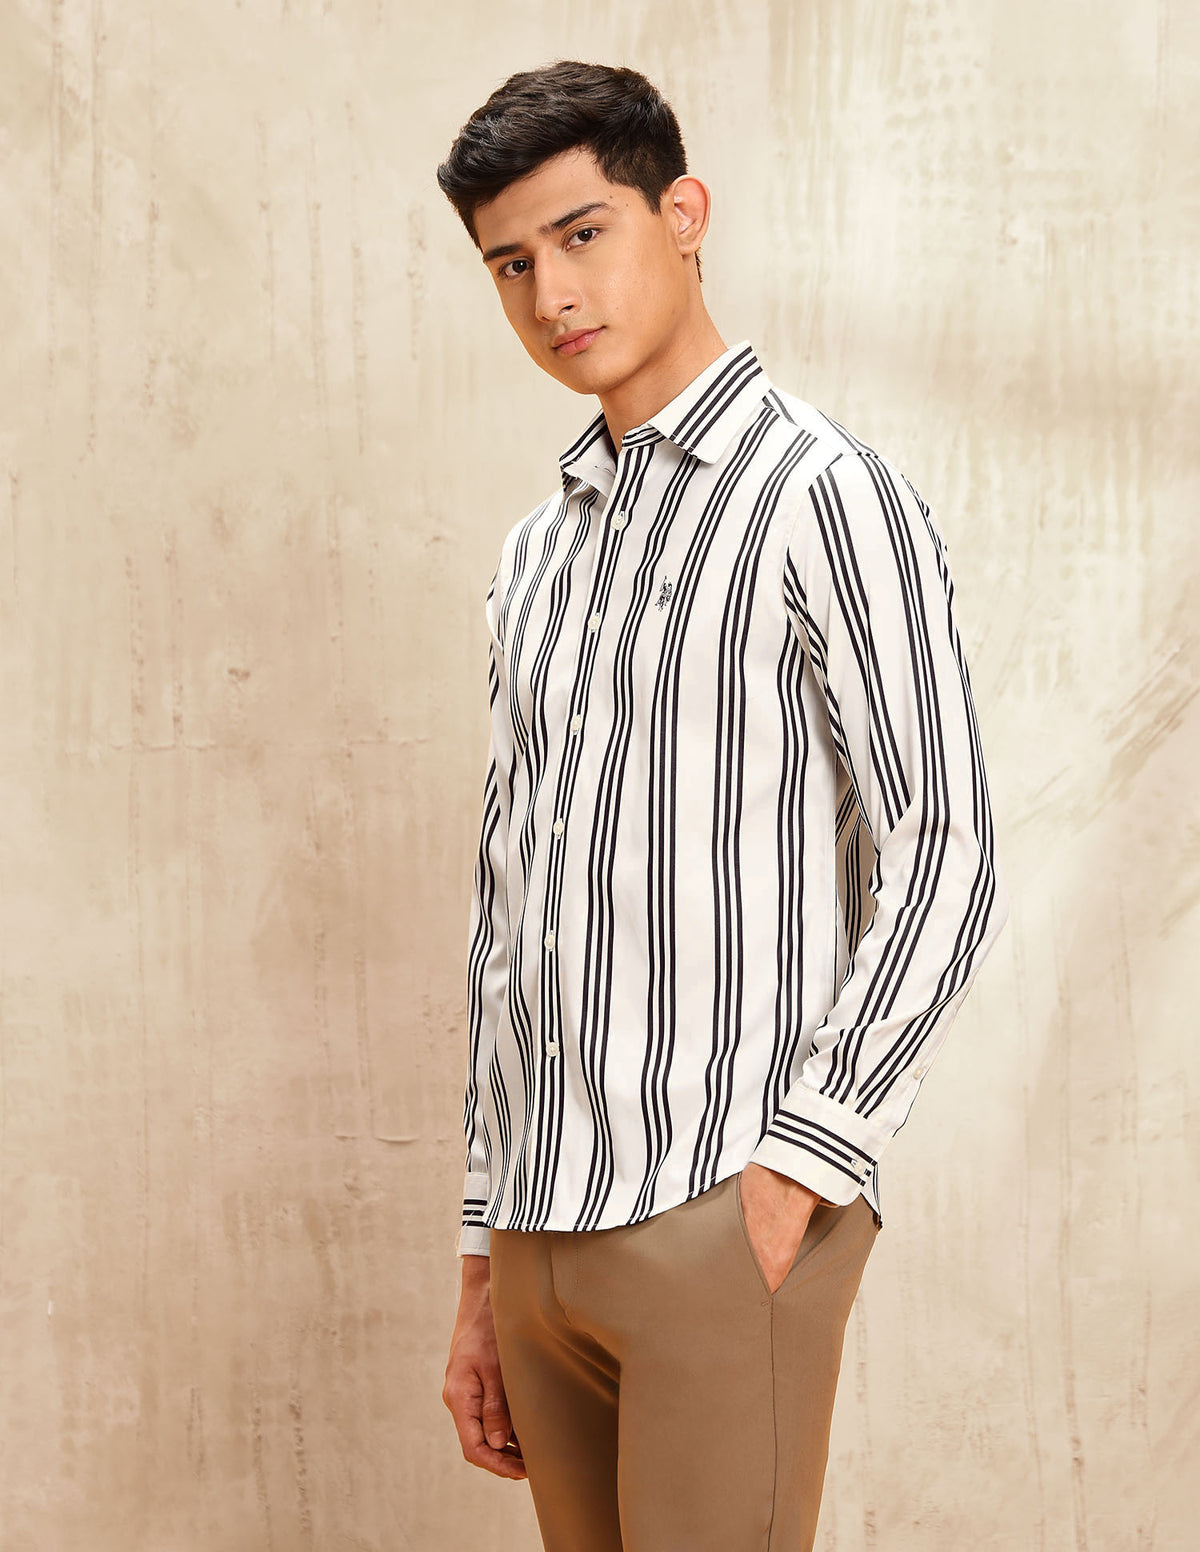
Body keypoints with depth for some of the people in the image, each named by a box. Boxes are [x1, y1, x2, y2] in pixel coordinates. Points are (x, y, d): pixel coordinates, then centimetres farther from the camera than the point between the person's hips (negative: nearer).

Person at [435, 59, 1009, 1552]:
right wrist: (483, 1274, 16)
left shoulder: (826, 494, -4)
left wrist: (794, 1164, -17)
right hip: (545, 1239, 7)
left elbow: (944, 869, -10)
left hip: (724, 1218, -6)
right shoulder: (535, 557, 17)